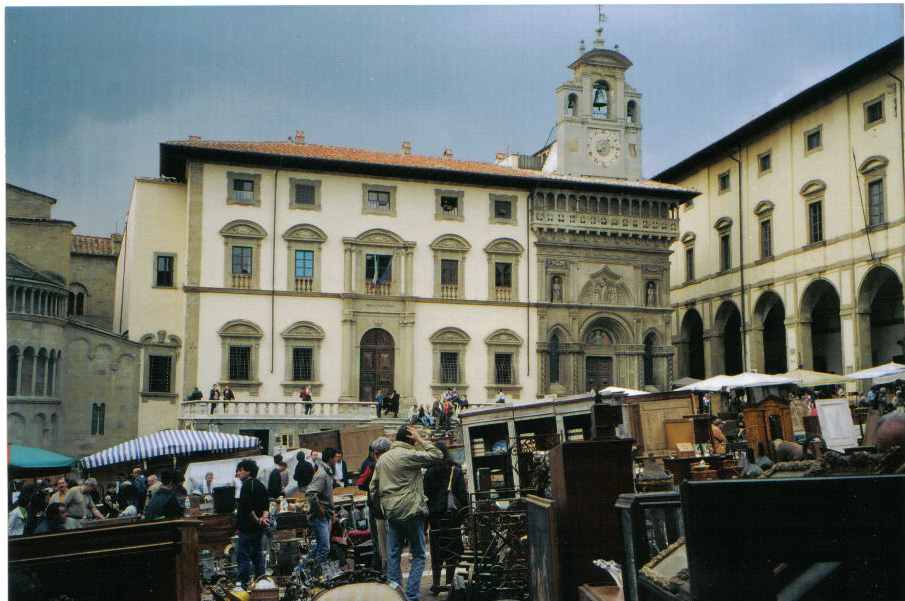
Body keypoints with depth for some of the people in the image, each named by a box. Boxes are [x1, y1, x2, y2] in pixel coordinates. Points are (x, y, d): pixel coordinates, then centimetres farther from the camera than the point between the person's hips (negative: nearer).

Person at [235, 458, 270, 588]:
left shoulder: (247, 485, -12)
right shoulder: (260, 485, 16)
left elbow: (247, 507, -19)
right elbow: (266, 505, 13)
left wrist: (257, 520, -9)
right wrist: (264, 516, -4)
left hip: (247, 528, -9)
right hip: (258, 529, 9)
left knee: (243, 558, -6)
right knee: (258, 557, 14)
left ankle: (243, 585, -8)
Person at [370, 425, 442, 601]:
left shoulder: (382, 459, 12)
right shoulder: (408, 455, -11)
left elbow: (373, 488, 16)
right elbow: (436, 455, -11)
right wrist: (420, 440, -4)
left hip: (390, 512, 7)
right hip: (411, 511, -6)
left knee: (393, 555, 10)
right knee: (418, 555, 2)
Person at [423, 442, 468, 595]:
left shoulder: (429, 472, -2)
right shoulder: (456, 471, -1)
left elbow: (426, 494, -1)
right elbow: (463, 494, -2)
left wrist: (426, 513, 7)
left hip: (435, 514, 0)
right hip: (453, 513, 0)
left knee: (436, 549, 8)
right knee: (452, 547, 7)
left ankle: (436, 583, 5)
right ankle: (449, 581, 6)